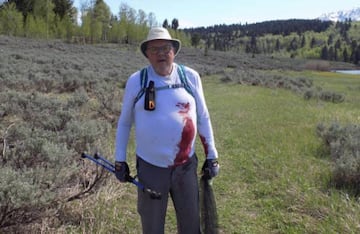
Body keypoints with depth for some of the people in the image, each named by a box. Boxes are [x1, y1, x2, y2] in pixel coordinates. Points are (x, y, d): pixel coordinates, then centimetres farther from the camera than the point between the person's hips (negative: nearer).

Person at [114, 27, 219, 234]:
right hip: (150, 167, -1)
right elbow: (124, 122, 6)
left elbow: (203, 118, 5)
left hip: (186, 166, 1)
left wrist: (212, 155, 5)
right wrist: (120, 160, 5)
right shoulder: (135, 81, -4)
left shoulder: (190, 77, -2)